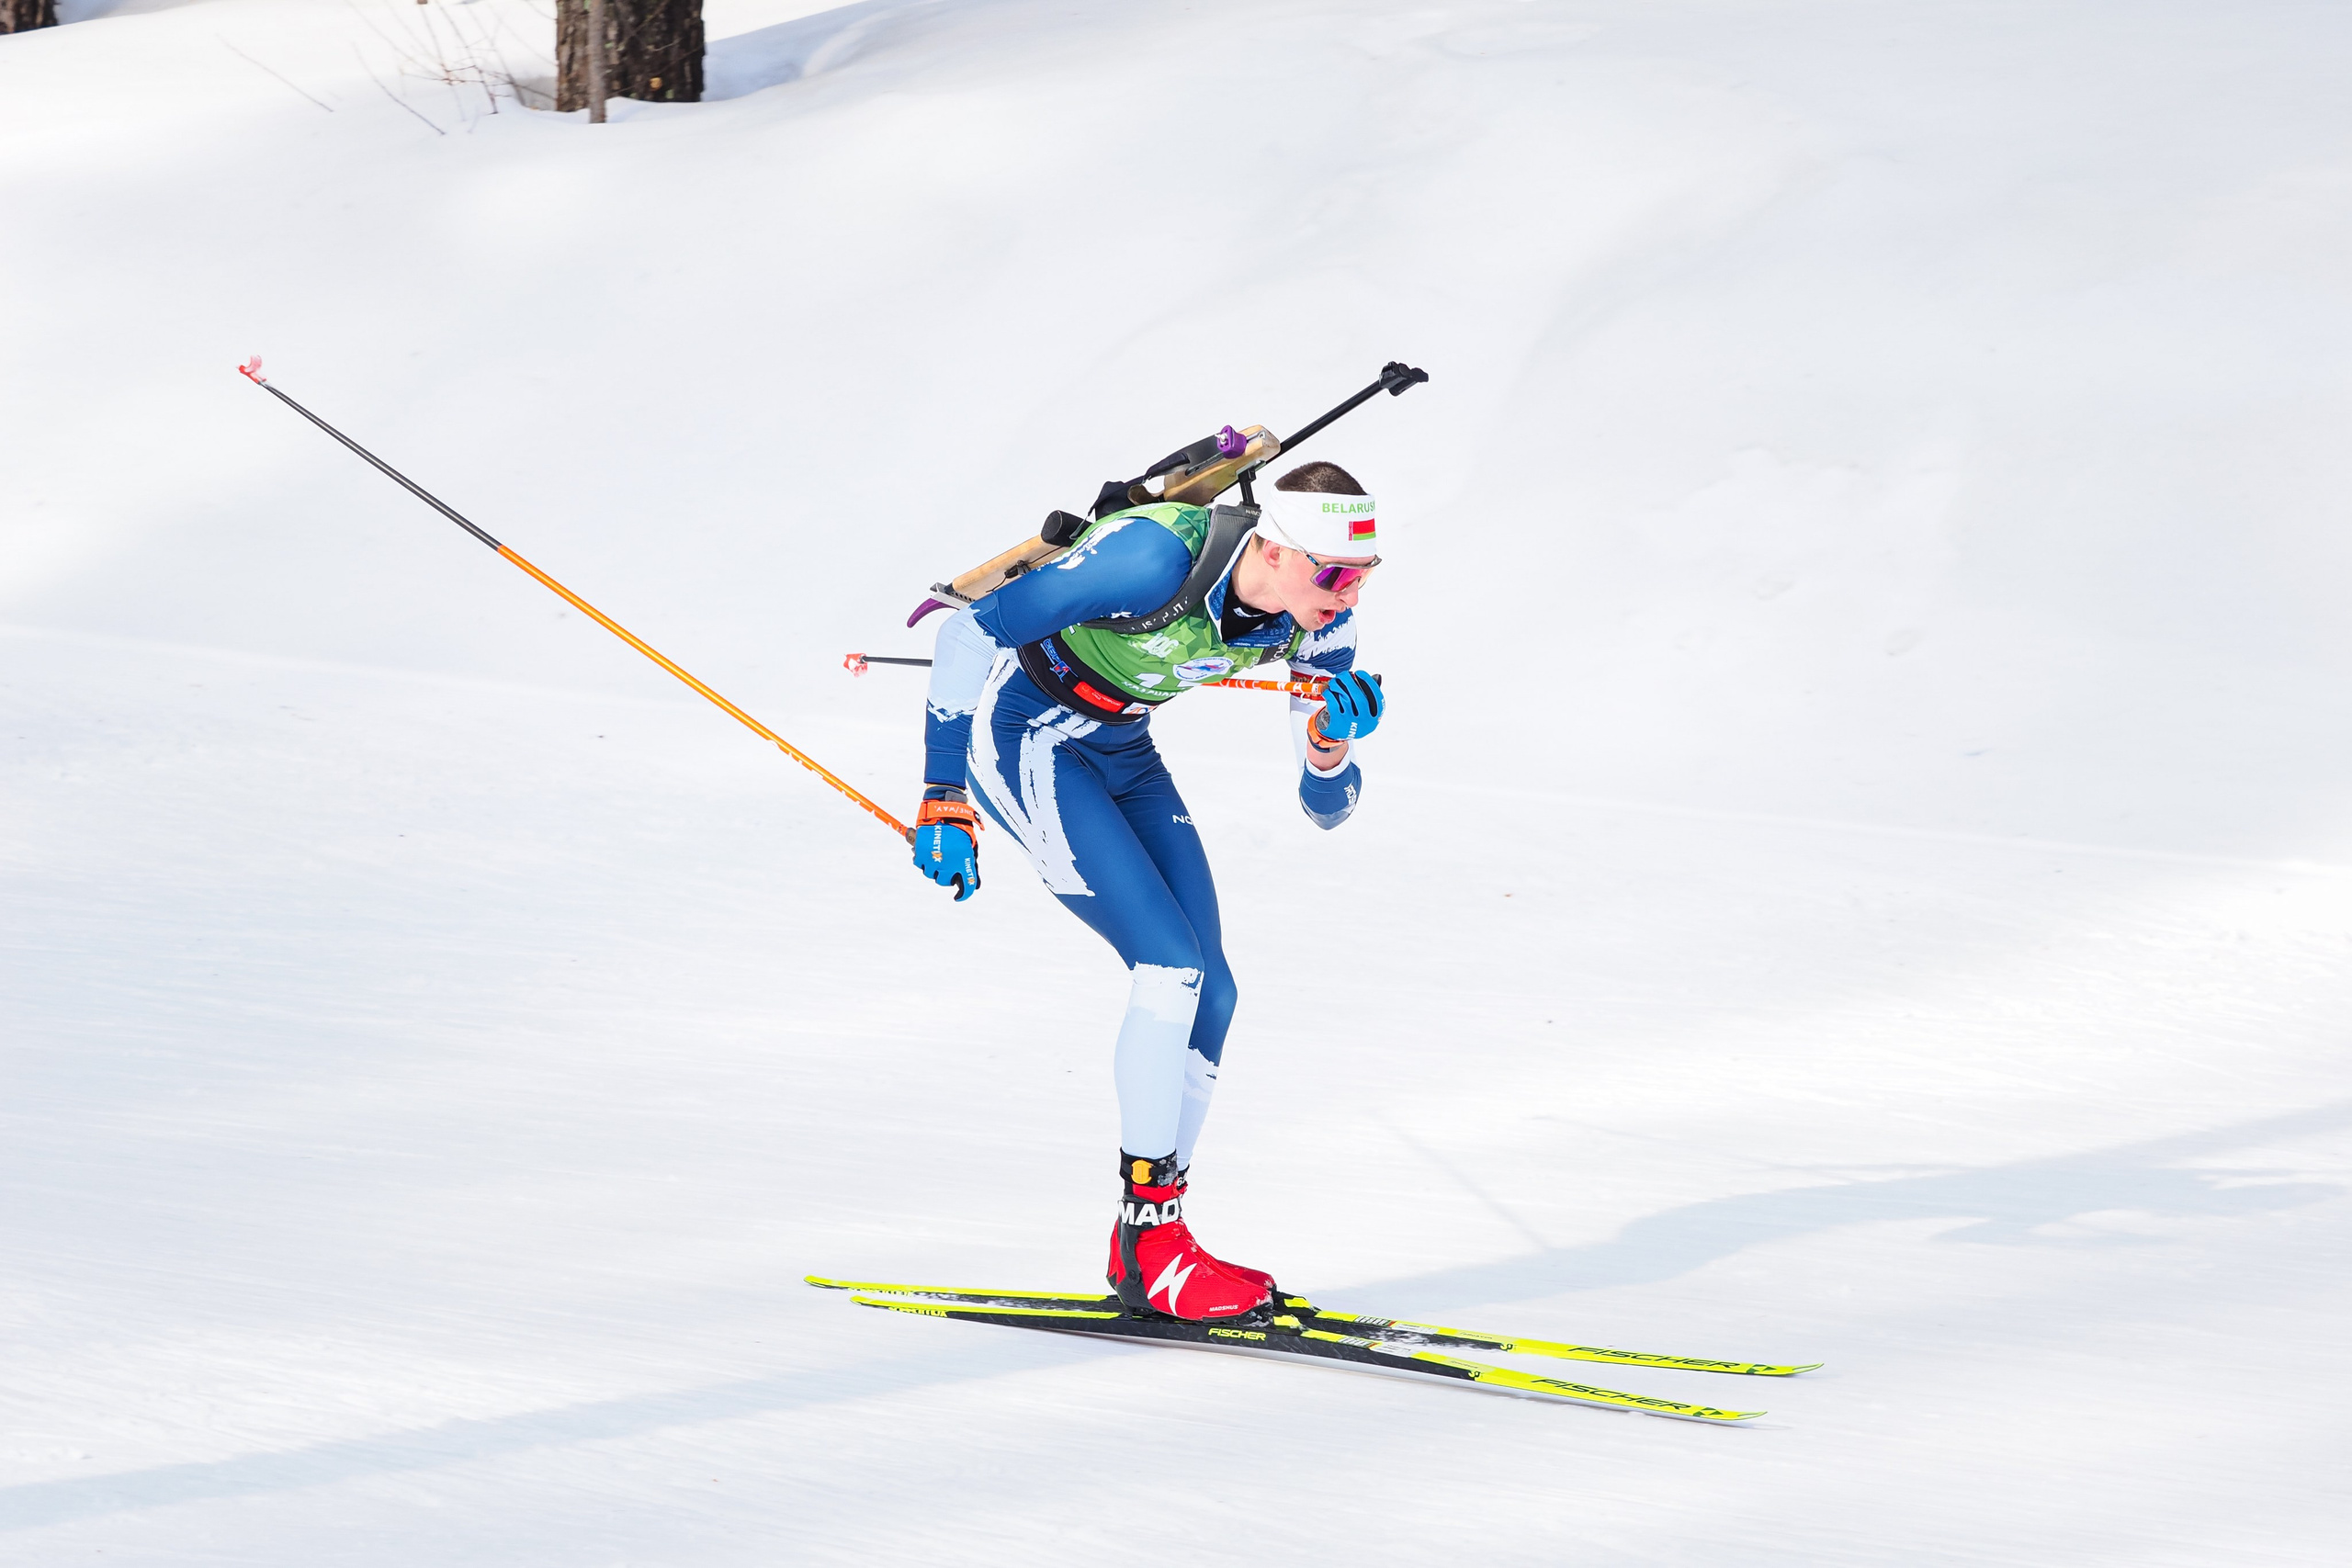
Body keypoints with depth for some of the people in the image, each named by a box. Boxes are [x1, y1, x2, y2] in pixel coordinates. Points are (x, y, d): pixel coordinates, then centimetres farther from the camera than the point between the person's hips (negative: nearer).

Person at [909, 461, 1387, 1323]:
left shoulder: (1317, 621, -12)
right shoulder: (1160, 558, -33)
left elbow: (1325, 807, -3)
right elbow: (969, 632, -28)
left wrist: (1334, 742, -26)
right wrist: (944, 800, -26)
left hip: (1117, 747, 7)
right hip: (1018, 732, -7)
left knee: (1208, 995, -1)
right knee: (1172, 966, -18)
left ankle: (1142, 1247, 11)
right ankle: (1152, 1246, -9)